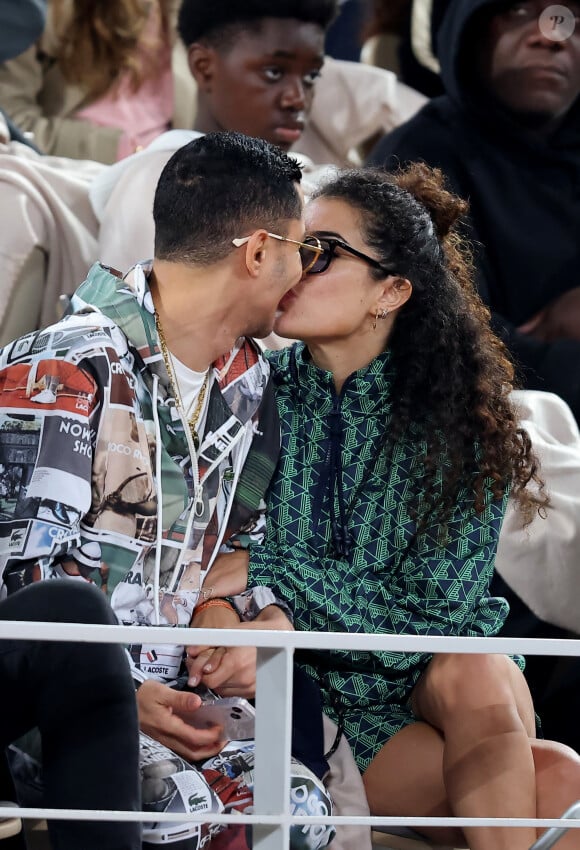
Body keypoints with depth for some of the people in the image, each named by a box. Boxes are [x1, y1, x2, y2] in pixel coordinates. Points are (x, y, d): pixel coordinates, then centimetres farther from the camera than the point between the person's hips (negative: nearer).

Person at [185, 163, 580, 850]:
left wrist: (262, 571, -22)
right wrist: (227, 613, -28)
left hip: (420, 686, 2)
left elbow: (435, 612, -13)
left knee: (476, 672, -34)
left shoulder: (458, 418, -6)